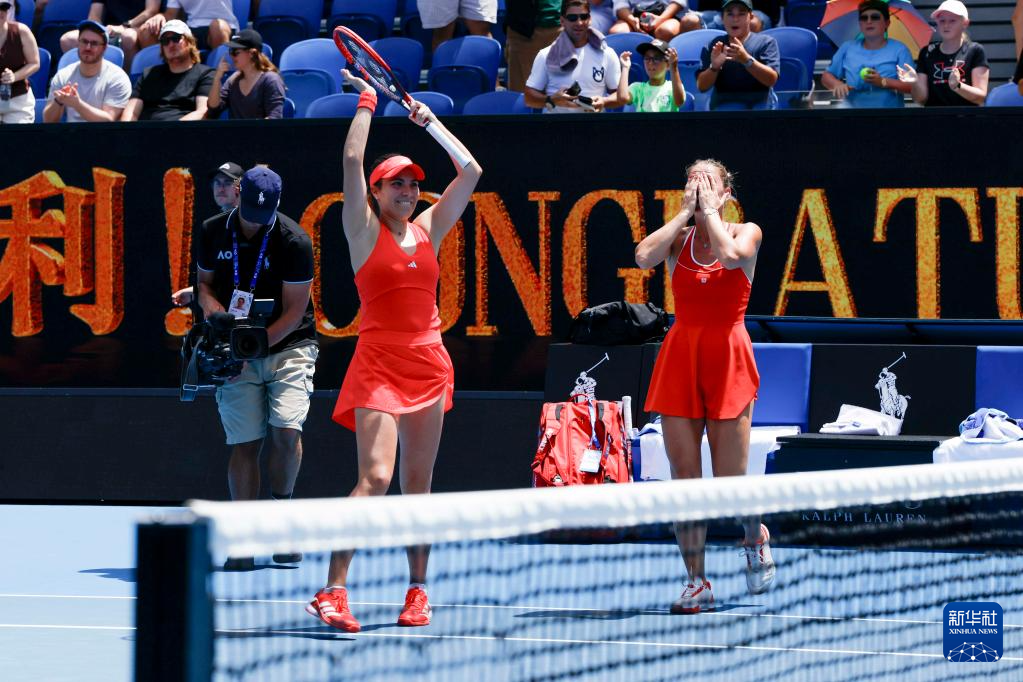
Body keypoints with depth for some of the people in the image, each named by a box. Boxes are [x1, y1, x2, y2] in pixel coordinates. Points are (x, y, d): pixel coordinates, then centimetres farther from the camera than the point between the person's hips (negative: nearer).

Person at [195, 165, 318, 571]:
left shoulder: (293, 241, -11)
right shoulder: (213, 232, 2)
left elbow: (294, 311, -10)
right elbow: (205, 282, 16)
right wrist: (211, 305, -7)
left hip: (287, 345, -3)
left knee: (286, 430, -20)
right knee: (244, 442, -5)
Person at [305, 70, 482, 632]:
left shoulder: (428, 230, 12)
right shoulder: (365, 230, 0)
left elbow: (470, 172, 13)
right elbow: (352, 160, -10)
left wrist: (432, 123, 14)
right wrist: (366, 102, -1)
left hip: (429, 363, 5)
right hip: (379, 364, -5)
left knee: (418, 483, 8)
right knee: (375, 478, -17)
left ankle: (417, 591, 15)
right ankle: (332, 592, -19)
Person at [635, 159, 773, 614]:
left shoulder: (747, 234, 2)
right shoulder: (677, 238, 8)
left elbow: (730, 255, -21)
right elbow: (644, 256, -13)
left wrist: (709, 211, -8)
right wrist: (685, 212, -5)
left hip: (727, 358, -3)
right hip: (680, 357, 3)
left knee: (730, 481, -3)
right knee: (683, 477, -1)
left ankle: (756, 538, 29)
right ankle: (697, 583, 5)